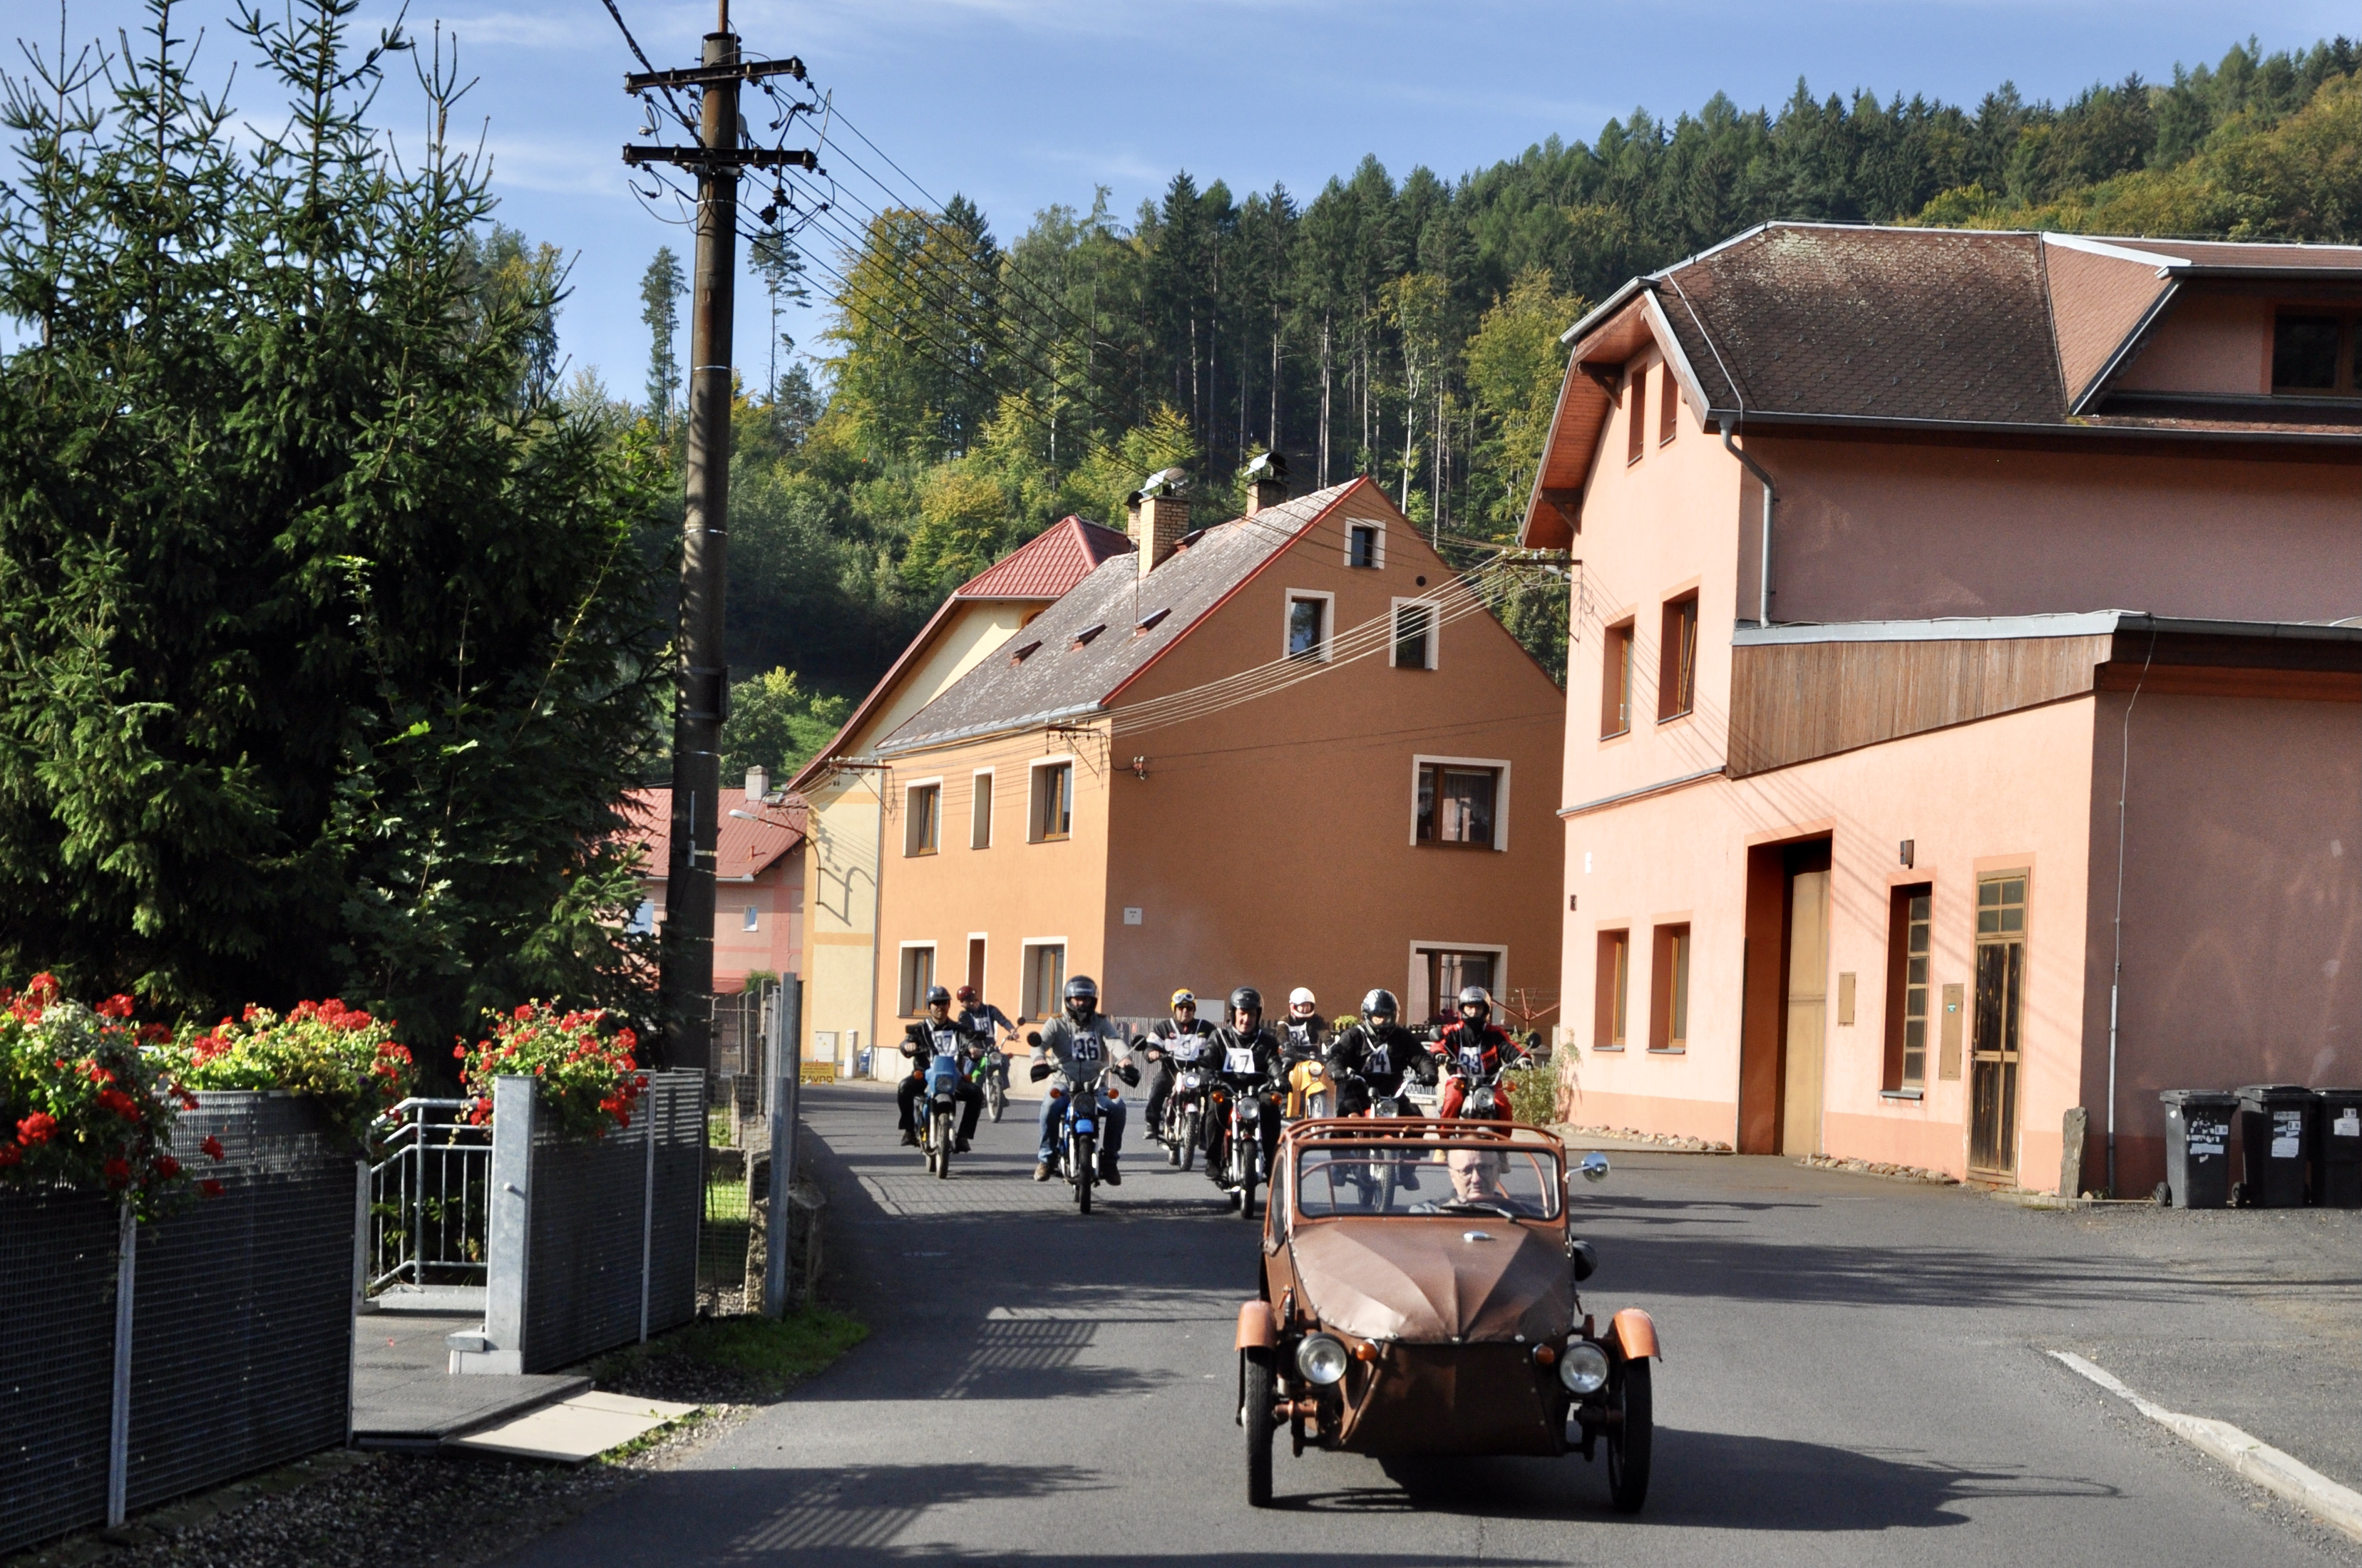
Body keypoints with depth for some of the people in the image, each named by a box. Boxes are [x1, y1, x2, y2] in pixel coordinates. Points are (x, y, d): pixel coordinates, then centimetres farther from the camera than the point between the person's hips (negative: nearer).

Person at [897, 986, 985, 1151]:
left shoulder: (957, 1029, 16)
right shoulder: (920, 1029, 12)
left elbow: (968, 1040, -3)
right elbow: (908, 1041, -5)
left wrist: (973, 1048, -27)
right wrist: (908, 1046, -31)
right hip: (925, 1074, -1)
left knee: (976, 1093, -24)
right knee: (905, 1087, -32)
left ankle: (963, 1136, -15)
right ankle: (909, 1129, -15)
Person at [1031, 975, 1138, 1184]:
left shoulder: (1101, 1023, 12)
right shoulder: (1058, 1024, 9)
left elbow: (1115, 1041, -7)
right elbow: (1040, 1042, -8)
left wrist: (1124, 1060, -30)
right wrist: (1039, 1059, -33)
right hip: (1065, 1084, -1)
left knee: (1117, 1107, -28)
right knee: (1050, 1105, -33)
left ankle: (1109, 1159, -11)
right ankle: (1047, 1157, -17)